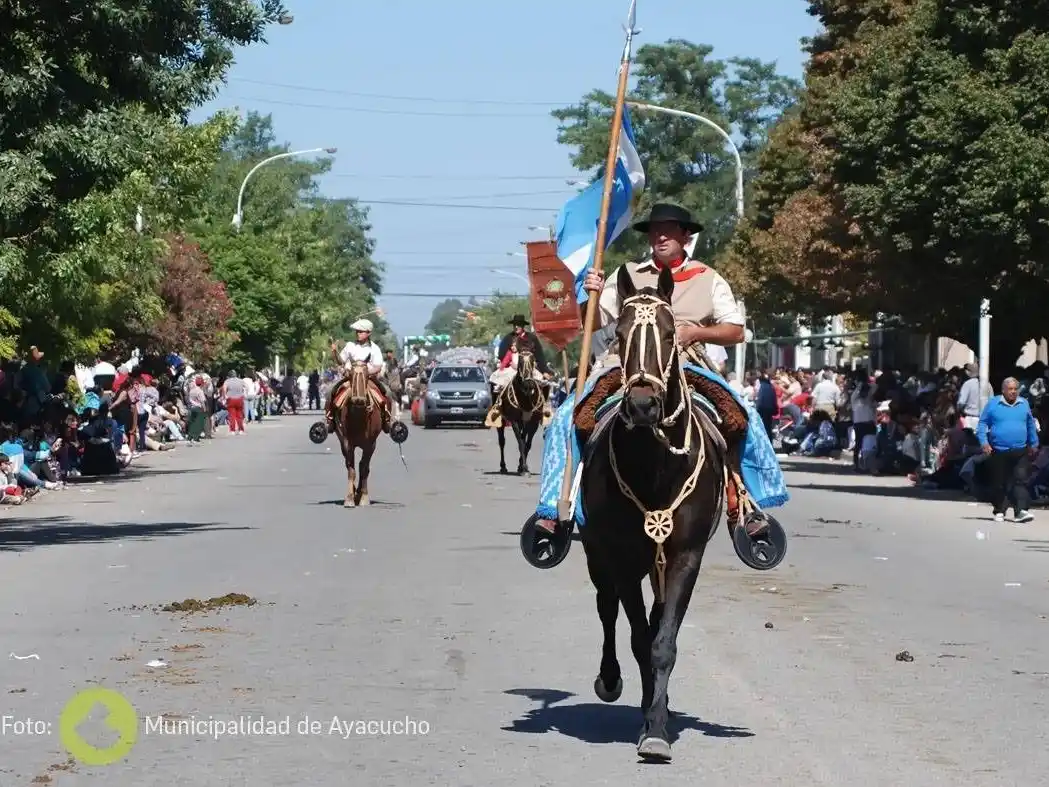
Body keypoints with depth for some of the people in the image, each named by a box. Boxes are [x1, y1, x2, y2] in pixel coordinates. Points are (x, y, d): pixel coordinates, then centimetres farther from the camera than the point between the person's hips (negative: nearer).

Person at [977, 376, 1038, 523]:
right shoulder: (993, 404, 1)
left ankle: (1021, 511, -18)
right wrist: (984, 442, -8)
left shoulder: (1024, 404, 9)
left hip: (1020, 451, 1)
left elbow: (1031, 425, 19)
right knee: (1000, 484, 7)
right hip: (999, 451, -1)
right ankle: (999, 512, 19)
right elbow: (982, 424, 3)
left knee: (1021, 480, -11)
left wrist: (1034, 444, 20)